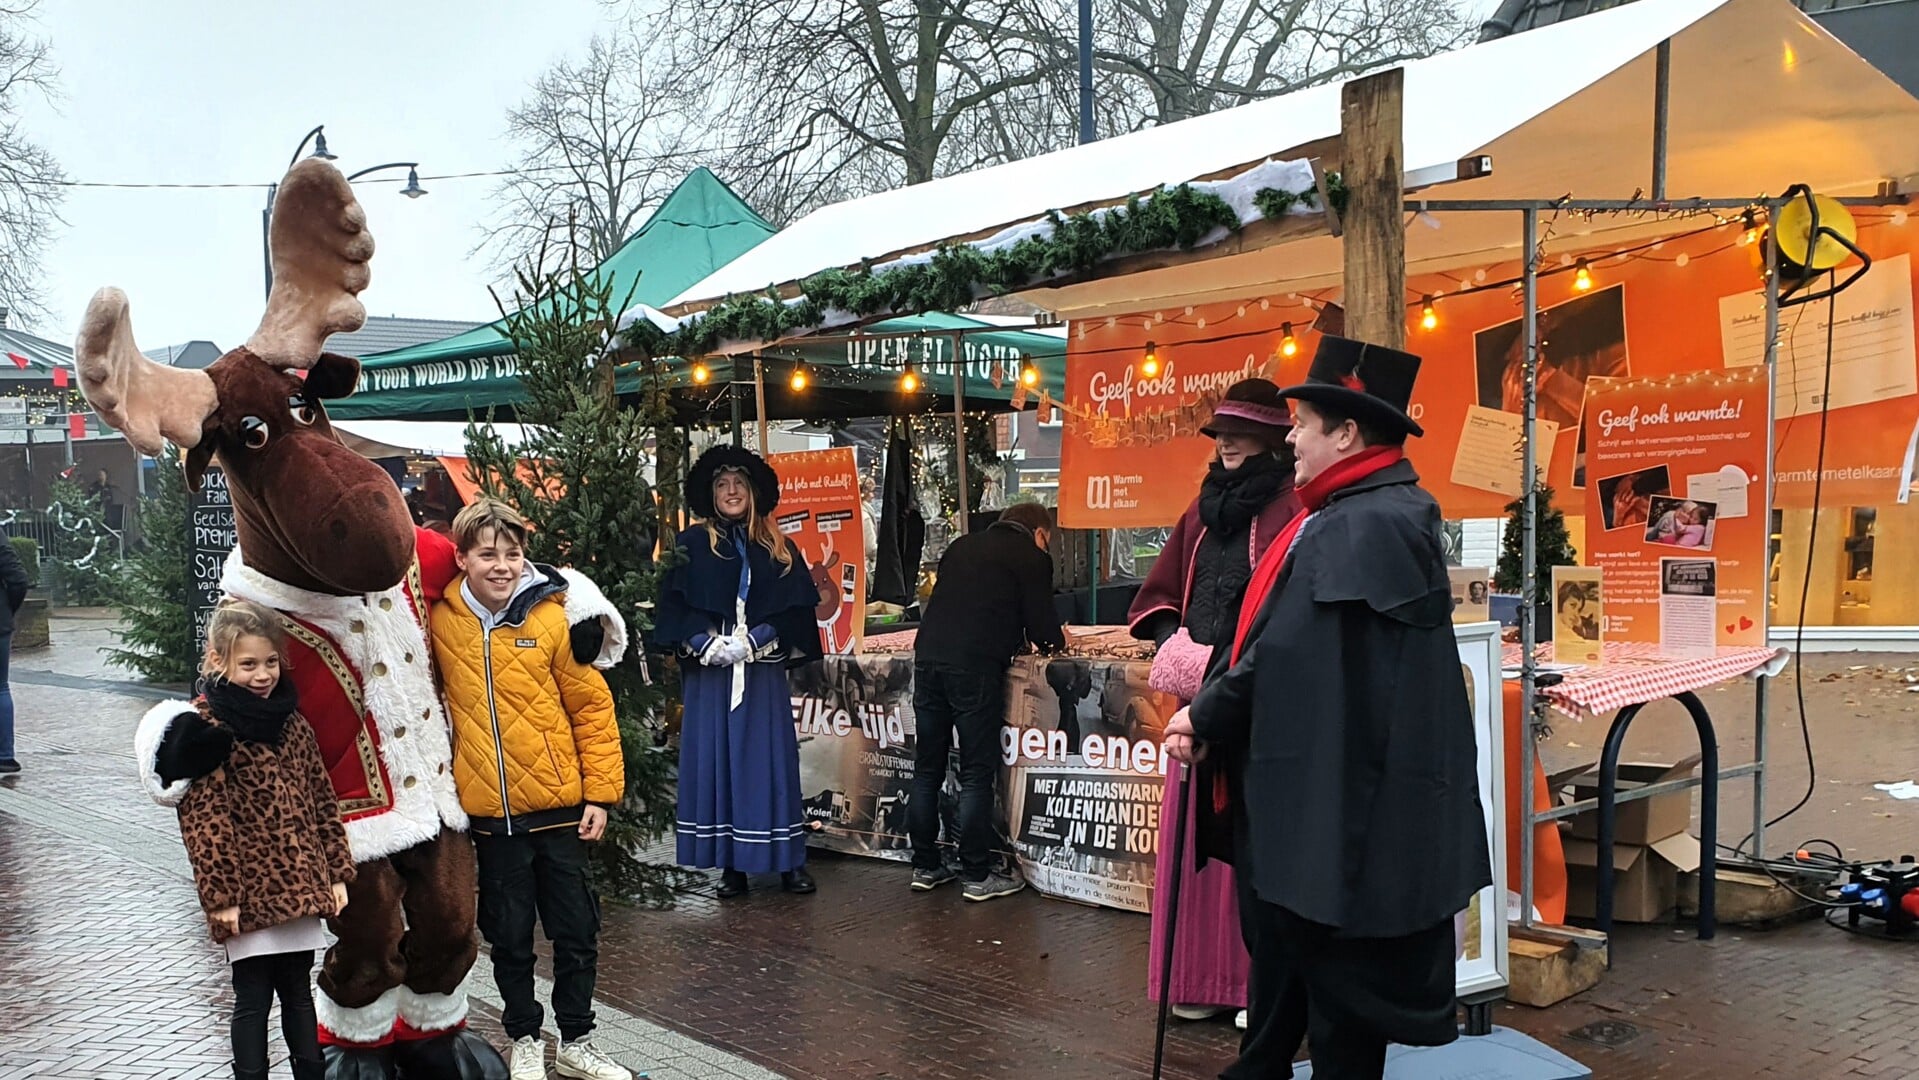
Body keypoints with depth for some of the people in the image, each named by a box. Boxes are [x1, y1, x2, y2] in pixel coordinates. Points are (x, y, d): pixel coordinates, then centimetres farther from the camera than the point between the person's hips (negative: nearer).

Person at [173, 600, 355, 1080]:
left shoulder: (290, 721, 8)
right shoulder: (207, 728, -10)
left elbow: (322, 800, 11)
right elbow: (203, 818, -13)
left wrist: (336, 872, 9)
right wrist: (220, 895, -14)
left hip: (301, 888, 6)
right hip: (248, 895, -5)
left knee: (298, 990, 16)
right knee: (252, 998, 4)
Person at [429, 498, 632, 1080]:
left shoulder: (553, 618, -9)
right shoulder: (442, 619, -2)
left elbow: (592, 708, -5)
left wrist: (601, 792, -6)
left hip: (559, 807, -1)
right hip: (489, 812, 1)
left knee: (576, 931, 9)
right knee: (510, 936, 13)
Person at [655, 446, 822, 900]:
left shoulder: (779, 550, 10)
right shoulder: (691, 545, 6)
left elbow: (796, 608, 1)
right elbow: (673, 606, -1)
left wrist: (754, 641, -11)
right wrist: (706, 644, -14)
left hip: (763, 672, 1)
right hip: (708, 673, -1)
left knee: (771, 760, 2)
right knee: (715, 759, 0)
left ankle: (790, 861, 9)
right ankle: (731, 866, 8)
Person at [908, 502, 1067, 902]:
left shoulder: (961, 546, 22)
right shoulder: (1032, 557, 5)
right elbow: (1042, 632, 2)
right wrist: (1059, 639, 25)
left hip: (928, 655, 6)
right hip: (975, 665, -6)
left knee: (927, 769, 12)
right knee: (977, 774, 1)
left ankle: (925, 867, 21)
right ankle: (978, 876, 7)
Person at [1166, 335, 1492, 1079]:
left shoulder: (1359, 528, -22)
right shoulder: (1383, 513, 12)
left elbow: (1285, 655, -20)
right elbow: (1288, 648, 10)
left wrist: (1205, 717, -4)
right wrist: (1211, 716, 2)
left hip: (1337, 809, -10)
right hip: (1339, 801, 10)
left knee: (1339, 993, 6)